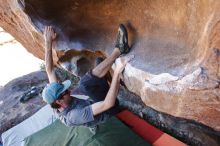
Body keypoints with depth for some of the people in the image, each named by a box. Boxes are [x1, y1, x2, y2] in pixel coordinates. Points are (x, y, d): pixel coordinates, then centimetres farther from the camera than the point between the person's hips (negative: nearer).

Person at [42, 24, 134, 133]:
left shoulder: (57, 105, -14)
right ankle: (118, 50, -25)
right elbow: (108, 104, -45)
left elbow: (49, 71, -10)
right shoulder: (74, 116, -36)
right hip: (109, 109, -8)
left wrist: (48, 42, -14)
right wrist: (117, 72, -47)